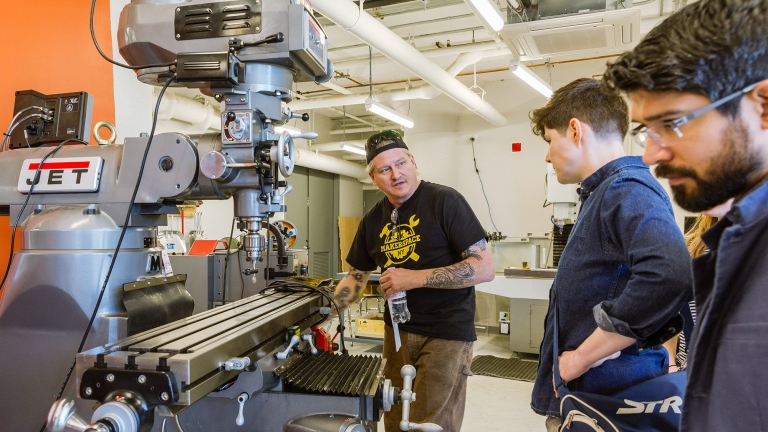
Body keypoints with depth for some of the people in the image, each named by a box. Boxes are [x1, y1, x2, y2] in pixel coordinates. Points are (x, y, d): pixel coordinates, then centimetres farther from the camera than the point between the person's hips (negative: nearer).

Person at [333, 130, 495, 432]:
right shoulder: (373, 220, 4)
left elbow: (485, 268, -19)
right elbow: (356, 276, 15)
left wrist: (416, 278, -24)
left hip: (446, 334, -6)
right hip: (397, 331, 6)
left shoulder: (445, 201, -14)